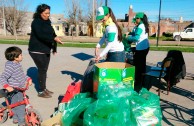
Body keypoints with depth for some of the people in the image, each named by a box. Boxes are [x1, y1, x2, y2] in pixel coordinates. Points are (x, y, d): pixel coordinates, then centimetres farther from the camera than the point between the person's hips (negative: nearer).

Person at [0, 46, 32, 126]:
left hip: (20, 89, 9)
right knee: (20, 106, -1)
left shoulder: (17, 64, 6)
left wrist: (28, 79, 8)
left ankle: (15, 118, 39)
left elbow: (21, 74, 19)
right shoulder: (10, 67, -24)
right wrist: (7, 86, -39)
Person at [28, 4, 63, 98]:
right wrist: (54, 38, -38)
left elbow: (52, 34, 15)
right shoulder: (36, 22, -12)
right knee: (42, 70, -6)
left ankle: (44, 88, 24)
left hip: (46, 50, 8)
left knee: (44, 70, 12)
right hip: (37, 51, -7)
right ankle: (40, 92, 5)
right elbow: (40, 35, -27)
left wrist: (54, 48, 11)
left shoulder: (47, 22, 12)